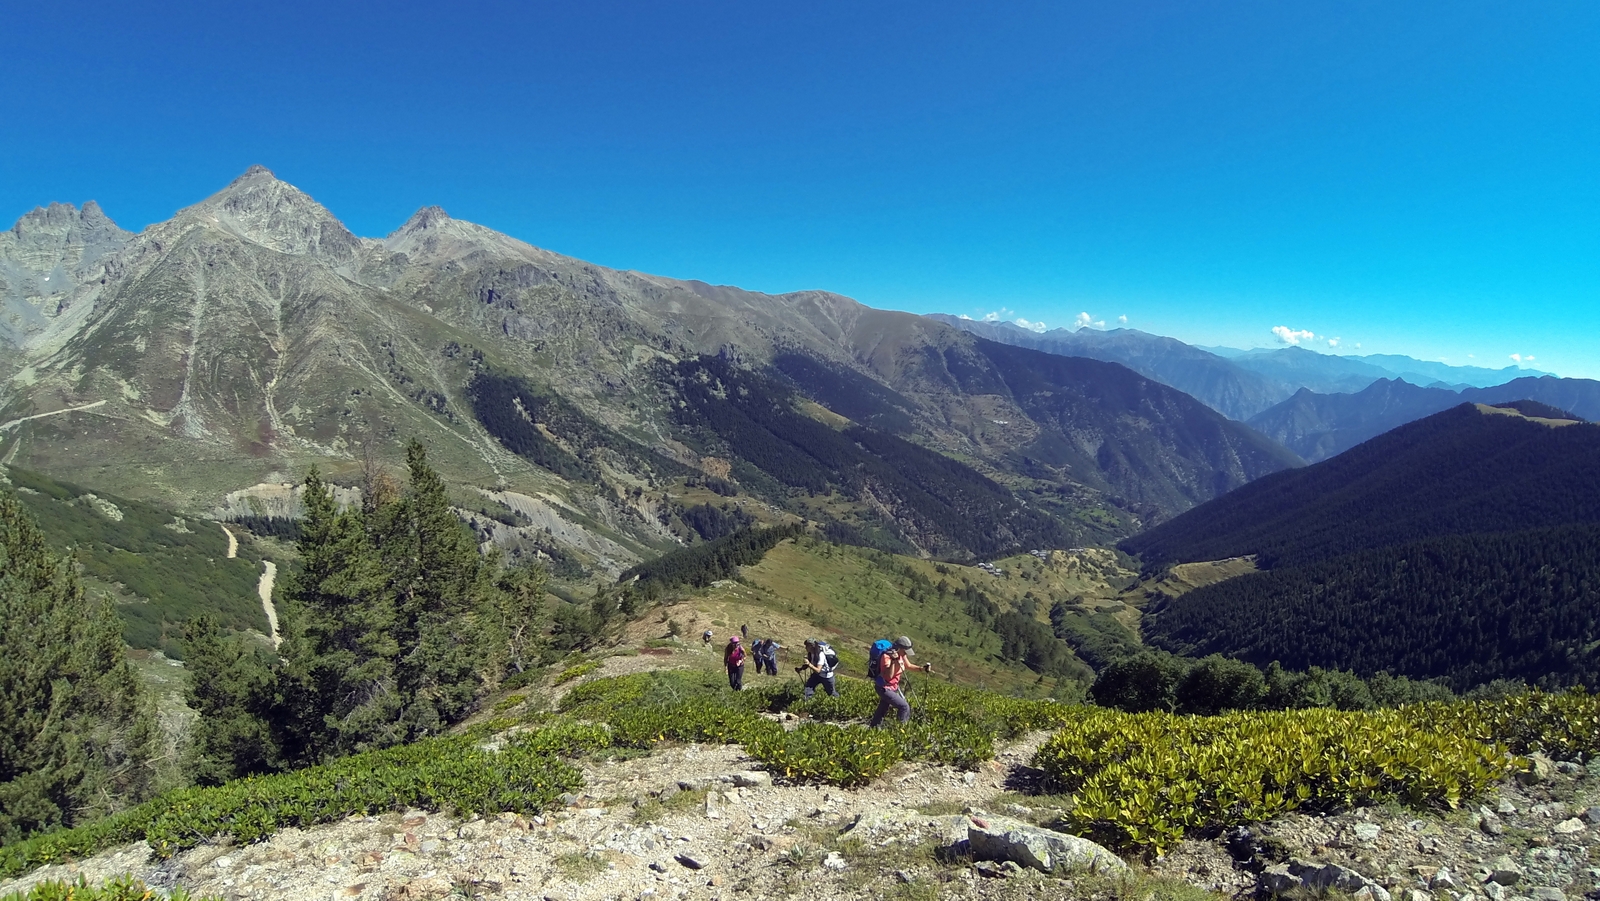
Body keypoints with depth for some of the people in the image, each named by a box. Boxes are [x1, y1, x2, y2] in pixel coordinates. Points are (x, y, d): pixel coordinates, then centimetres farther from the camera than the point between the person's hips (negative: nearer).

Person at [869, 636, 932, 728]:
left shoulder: (901, 655, -3)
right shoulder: (887, 656, -28)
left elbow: (908, 666, 15)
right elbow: (888, 677, -37)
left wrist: (922, 668, 1)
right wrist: (893, 661, -44)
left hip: (893, 688, 9)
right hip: (884, 688, -9)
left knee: (882, 710, 21)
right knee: (904, 707, -12)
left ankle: (873, 727, 34)